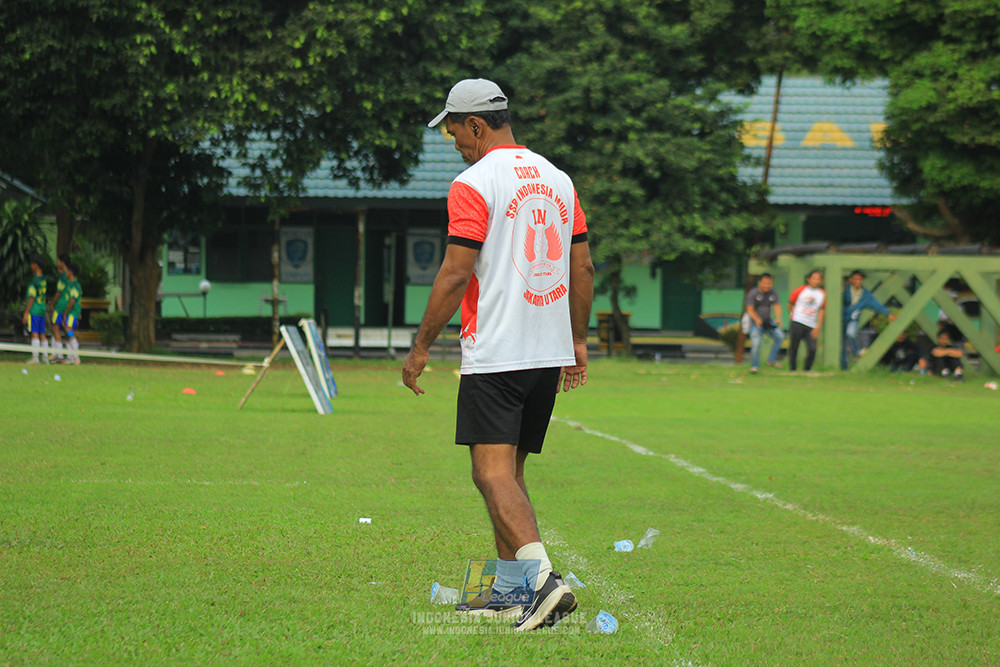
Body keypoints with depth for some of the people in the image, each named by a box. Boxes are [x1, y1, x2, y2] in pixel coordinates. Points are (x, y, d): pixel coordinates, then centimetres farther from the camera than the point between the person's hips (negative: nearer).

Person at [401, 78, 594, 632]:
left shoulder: (474, 183, -9)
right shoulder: (557, 179, 13)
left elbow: (455, 274, -14)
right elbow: (583, 266, 16)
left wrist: (420, 347, -7)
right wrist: (577, 341, 23)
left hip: (495, 355, -8)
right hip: (550, 353, 8)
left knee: (493, 475, -12)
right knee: (510, 472, 16)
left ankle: (543, 578, -29)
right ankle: (507, 590, 18)